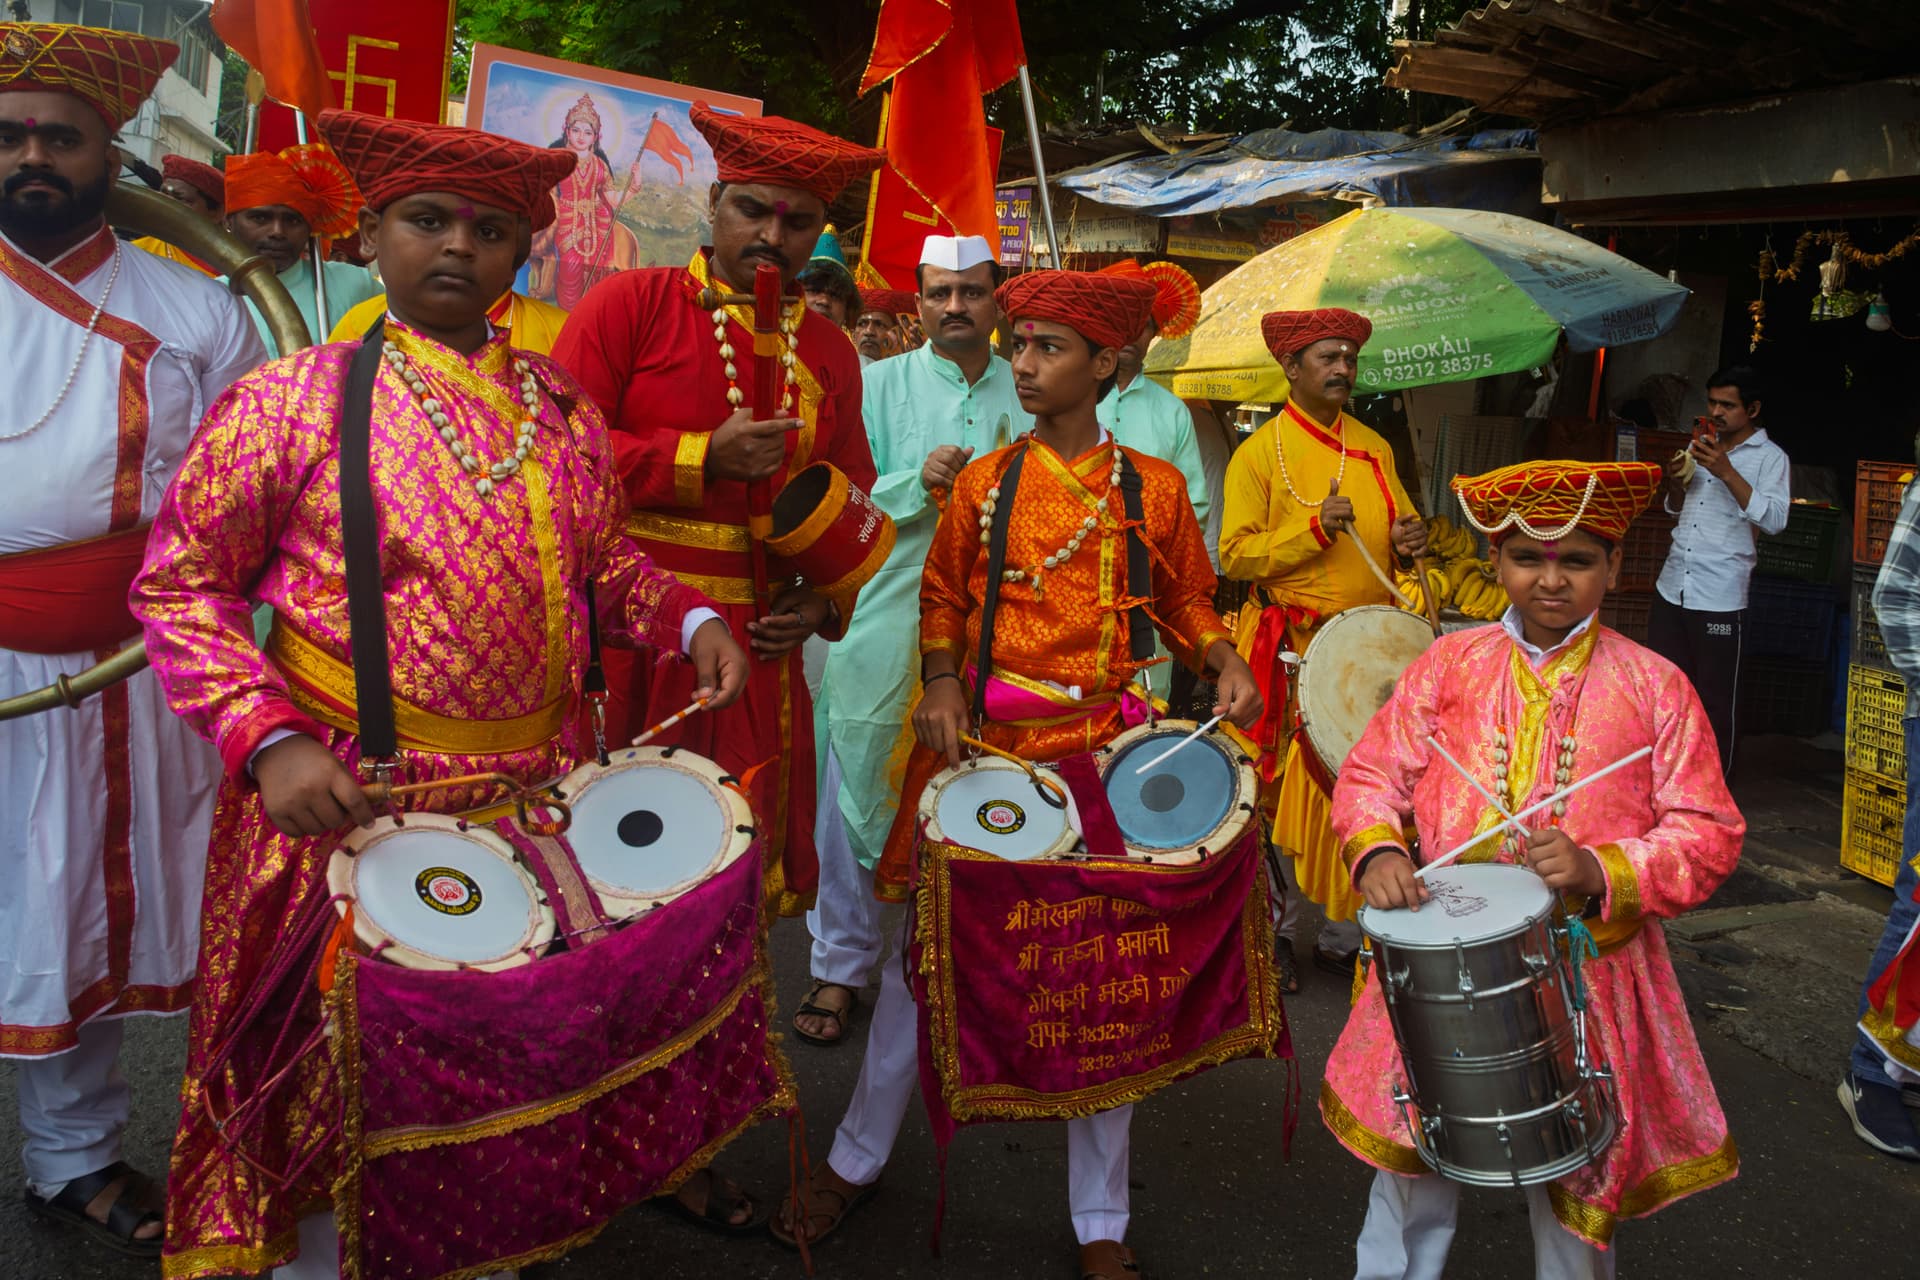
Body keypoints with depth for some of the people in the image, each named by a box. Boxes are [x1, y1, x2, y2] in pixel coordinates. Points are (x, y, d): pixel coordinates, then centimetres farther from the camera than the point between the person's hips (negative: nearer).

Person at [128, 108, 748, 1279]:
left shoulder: (564, 413, 5)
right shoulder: (289, 404, -8)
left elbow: (603, 556, 19)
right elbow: (180, 587, -5)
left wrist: (689, 618, 0)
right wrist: (267, 740, -19)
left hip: (535, 789, 4)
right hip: (346, 805, -4)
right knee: (334, 1072, 12)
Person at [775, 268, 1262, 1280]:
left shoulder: (1153, 485, 3)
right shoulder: (983, 481, 4)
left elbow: (1186, 602, 11)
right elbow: (942, 598, 10)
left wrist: (1225, 664, -8)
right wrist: (941, 684, -6)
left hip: (1100, 743, 0)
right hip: (980, 739, 1)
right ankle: (858, 1158, 31)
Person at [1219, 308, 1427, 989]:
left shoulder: (1374, 447, 14)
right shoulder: (1260, 452, -3)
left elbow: (1399, 522, 25)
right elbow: (1235, 555, -8)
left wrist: (1408, 536, 1)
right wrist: (1314, 529, -19)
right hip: (1294, 652, -5)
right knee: (1283, 797, 0)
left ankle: (1343, 938, 19)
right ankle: (1271, 934, 17)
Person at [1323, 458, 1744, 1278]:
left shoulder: (1654, 688, -4)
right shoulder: (1449, 666, -1)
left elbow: (1708, 835, -5)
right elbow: (1373, 773, 2)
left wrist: (1601, 872, -22)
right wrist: (1378, 850, -19)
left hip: (1589, 973, -1)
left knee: (1578, 1174, 15)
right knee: (1410, 1153, 16)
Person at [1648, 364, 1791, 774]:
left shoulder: (1770, 457, -2)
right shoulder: (1700, 445, 17)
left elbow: (1775, 519, -16)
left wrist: (1726, 472, -21)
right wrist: (1676, 485, 5)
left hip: (1720, 598, -6)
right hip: (1671, 586, 6)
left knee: (1715, 698, -1)